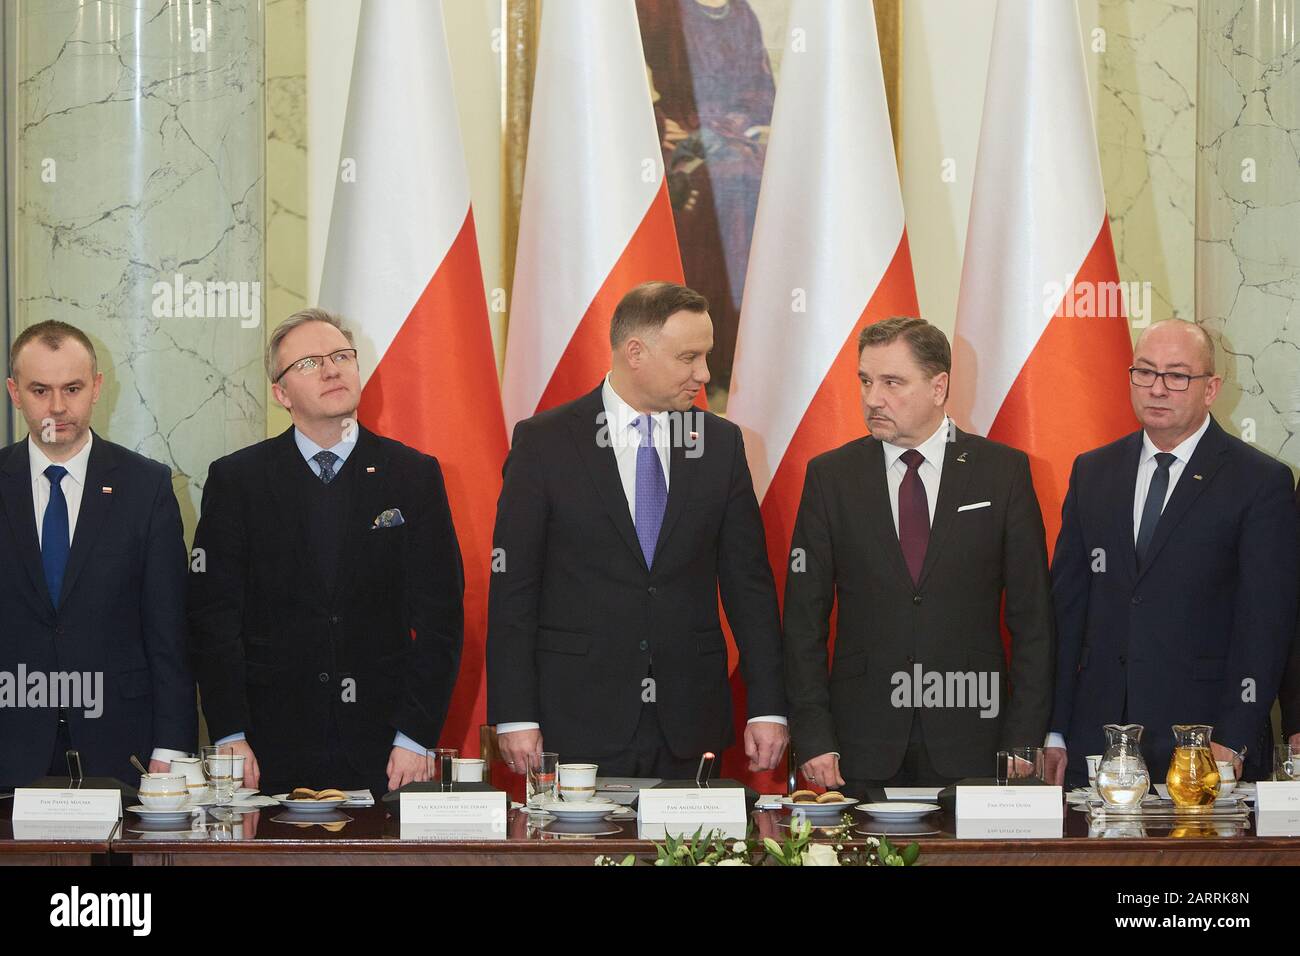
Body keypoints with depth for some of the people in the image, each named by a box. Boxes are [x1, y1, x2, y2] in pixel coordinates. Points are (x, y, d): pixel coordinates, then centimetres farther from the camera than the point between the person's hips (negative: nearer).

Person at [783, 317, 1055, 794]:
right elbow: (804, 620, 5)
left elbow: (1032, 616, 3)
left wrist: (1024, 741, -4)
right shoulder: (830, 476, 5)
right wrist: (813, 737, -4)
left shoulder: (1003, 471, 3)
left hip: (970, 743, -1)